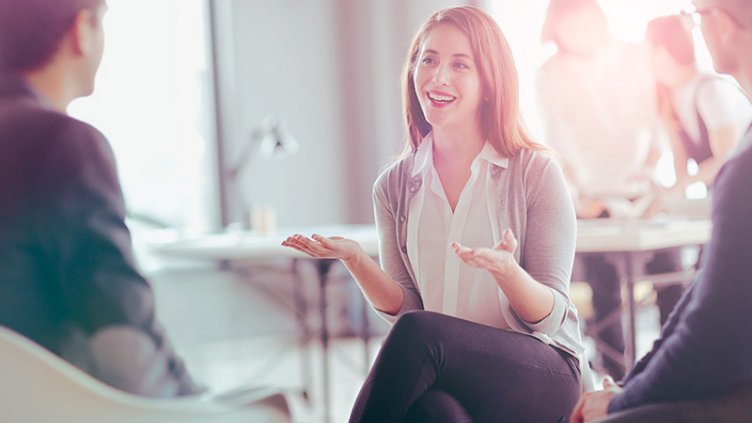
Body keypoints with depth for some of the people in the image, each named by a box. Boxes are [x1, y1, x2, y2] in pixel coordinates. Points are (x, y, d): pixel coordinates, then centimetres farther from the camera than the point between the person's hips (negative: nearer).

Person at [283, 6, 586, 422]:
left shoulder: (536, 173, -3)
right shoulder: (394, 186, 8)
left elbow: (549, 318, -4)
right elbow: (404, 307, 8)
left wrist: (506, 270, -26)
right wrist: (355, 259, -11)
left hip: (541, 377, -1)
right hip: (444, 381, 2)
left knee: (418, 331, -32)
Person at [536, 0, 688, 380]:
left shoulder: (635, 58, 1)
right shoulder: (550, 75, -3)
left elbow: (655, 120, 5)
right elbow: (555, 144, -4)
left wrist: (653, 160, -12)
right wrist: (575, 195, -13)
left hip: (643, 191, 2)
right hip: (594, 199, -2)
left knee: (671, 280, -3)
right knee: (604, 293, -3)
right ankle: (614, 374, 3)